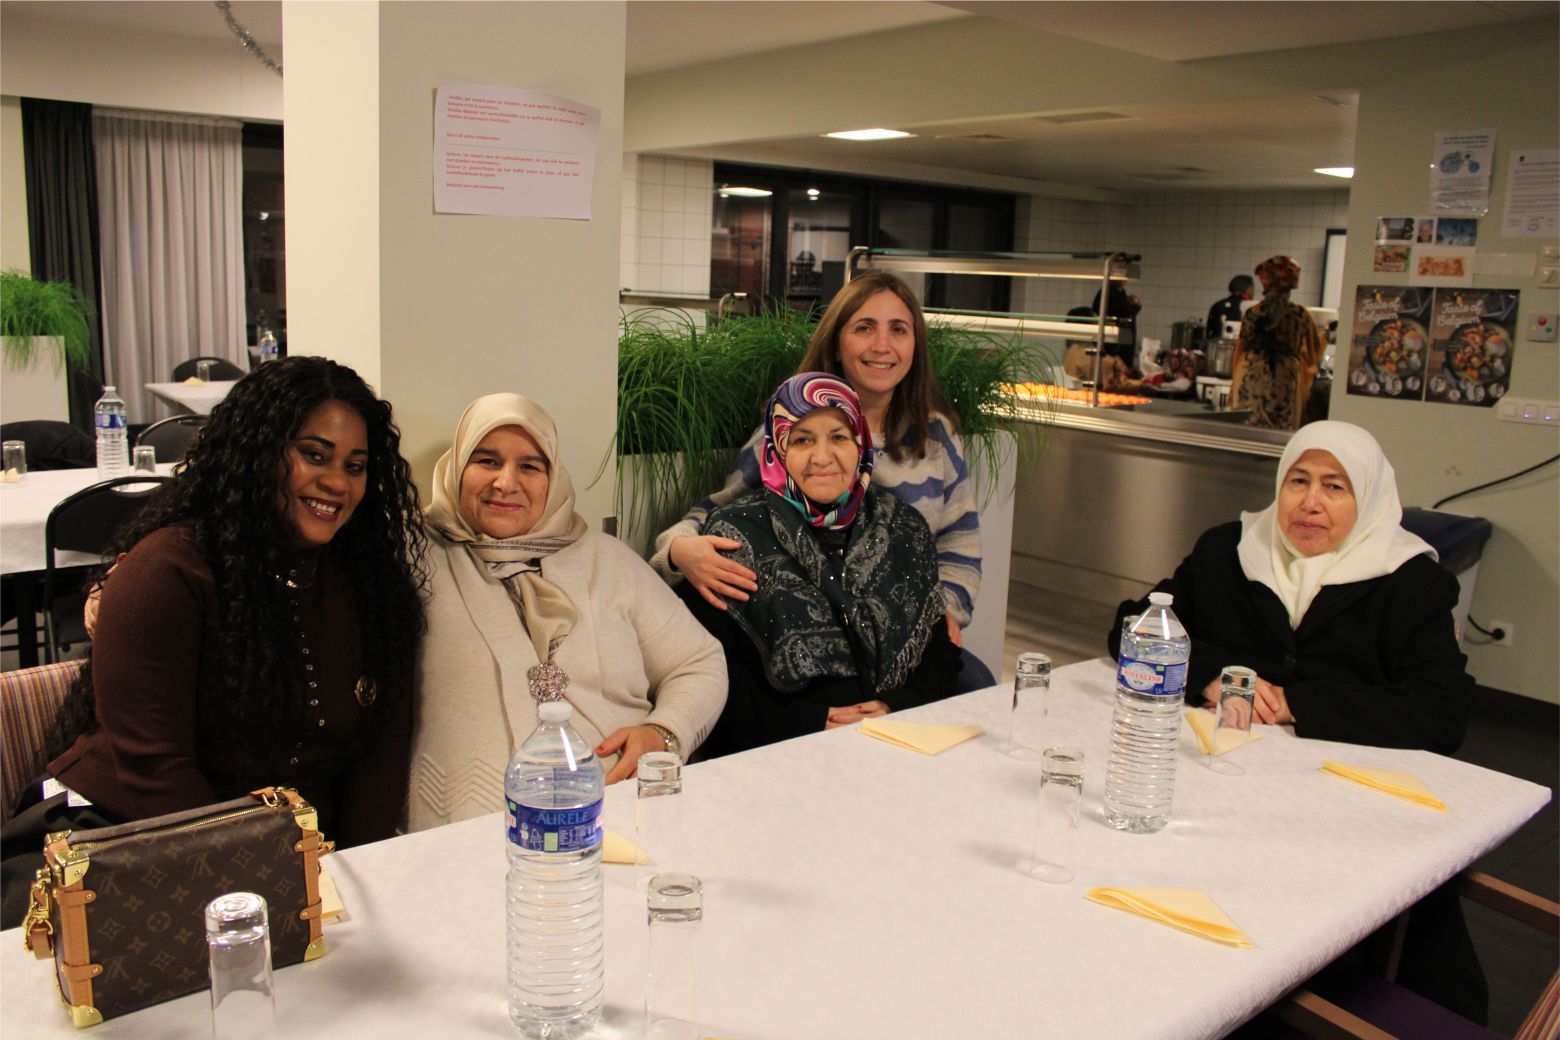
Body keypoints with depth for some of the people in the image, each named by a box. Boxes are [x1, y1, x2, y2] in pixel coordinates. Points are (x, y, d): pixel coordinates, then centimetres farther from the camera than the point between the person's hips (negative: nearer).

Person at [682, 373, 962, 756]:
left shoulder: (904, 531, 14)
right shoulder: (736, 533, 2)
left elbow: (941, 647, 15)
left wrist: (898, 707, -4)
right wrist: (809, 721, -12)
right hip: (778, 753, -3)